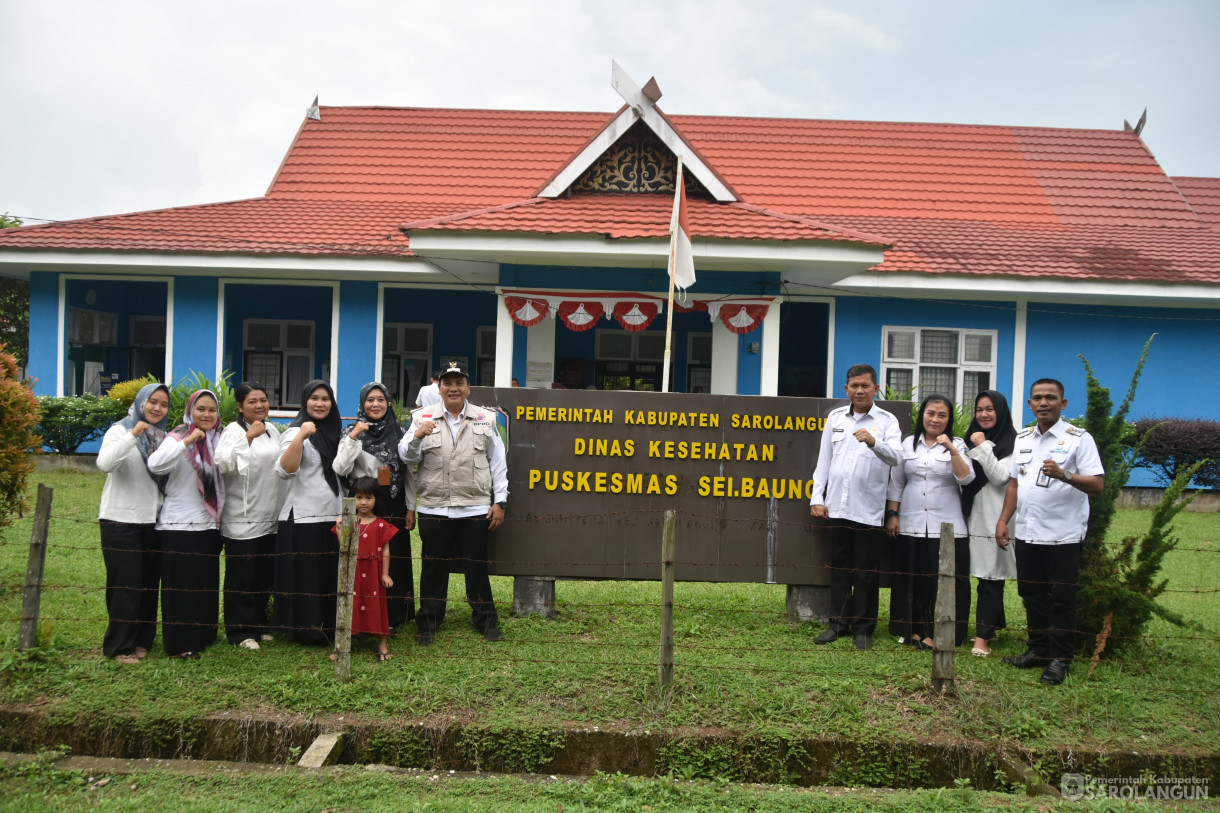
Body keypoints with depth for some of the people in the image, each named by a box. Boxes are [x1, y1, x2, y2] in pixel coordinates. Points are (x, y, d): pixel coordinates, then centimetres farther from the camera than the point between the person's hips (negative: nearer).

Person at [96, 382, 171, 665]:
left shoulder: (163, 437, 10)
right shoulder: (121, 430, -5)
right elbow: (104, 463, -24)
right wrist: (133, 435, -27)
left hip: (152, 521, 5)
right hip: (121, 521, -5)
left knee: (150, 583, 9)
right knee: (126, 583, -2)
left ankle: (141, 640, 21)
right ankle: (119, 646, 10)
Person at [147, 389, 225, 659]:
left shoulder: (218, 441, 11)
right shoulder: (178, 438, -7)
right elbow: (154, 464, -28)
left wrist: (219, 518, 17)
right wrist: (187, 441, -29)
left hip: (208, 526, 6)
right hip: (179, 526, -6)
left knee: (207, 584, 11)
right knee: (180, 585, -1)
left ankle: (202, 636, 23)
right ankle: (179, 643, 8)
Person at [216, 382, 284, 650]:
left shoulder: (272, 430, 11)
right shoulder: (234, 431, -9)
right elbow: (224, 464, -26)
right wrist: (248, 436, -30)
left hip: (270, 518, 7)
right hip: (242, 520, -7)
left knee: (265, 575, 13)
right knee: (241, 577, 0)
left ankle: (259, 625, 26)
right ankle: (240, 631, 11)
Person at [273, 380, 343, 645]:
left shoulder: (333, 432, 15)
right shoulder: (296, 431, -6)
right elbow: (284, 470, -23)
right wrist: (300, 437, -31)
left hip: (332, 516, 7)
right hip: (303, 519, -7)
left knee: (330, 576, 11)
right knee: (305, 578, -1)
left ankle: (327, 627, 22)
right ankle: (305, 630, 10)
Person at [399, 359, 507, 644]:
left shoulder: (485, 419, 6)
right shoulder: (423, 418, 5)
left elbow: (497, 463, 6)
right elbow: (407, 458, 1)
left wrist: (499, 501, 2)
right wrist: (416, 437, -20)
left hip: (475, 507, 0)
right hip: (434, 507, 0)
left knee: (476, 565, 8)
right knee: (434, 565, 9)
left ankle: (485, 619, 22)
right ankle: (429, 621, 23)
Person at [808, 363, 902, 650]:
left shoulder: (887, 421, 0)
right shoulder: (835, 417, 10)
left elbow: (894, 456, -16)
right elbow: (823, 460, 11)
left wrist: (873, 442, -35)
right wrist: (817, 498, 5)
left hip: (868, 510, -3)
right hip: (836, 507, 3)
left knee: (865, 572, 5)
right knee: (839, 569, 11)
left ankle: (862, 627, 17)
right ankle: (838, 622, 22)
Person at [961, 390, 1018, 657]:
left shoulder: (1012, 443, -6)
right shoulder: (972, 439, 15)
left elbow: (1001, 477, -15)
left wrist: (983, 447, -15)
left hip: (995, 519, -6)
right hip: (974, 516, 6)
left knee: (990, 577, -5)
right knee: (986, 576, 11)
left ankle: (983, 637, -5)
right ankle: (994, 625, 23)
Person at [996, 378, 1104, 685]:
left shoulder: (1079, 439, -6)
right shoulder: (1022, 438, 11)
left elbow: (1097, 484, -13)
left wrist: (1063, 475, -29)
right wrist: (1003, 520, 9)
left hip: (1062, 534, -5)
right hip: (1026, 532, 6)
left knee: (1061, 600, 3)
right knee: (1032, 595, 14)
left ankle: (1060, 659, 14)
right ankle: (1037, 650, 26)